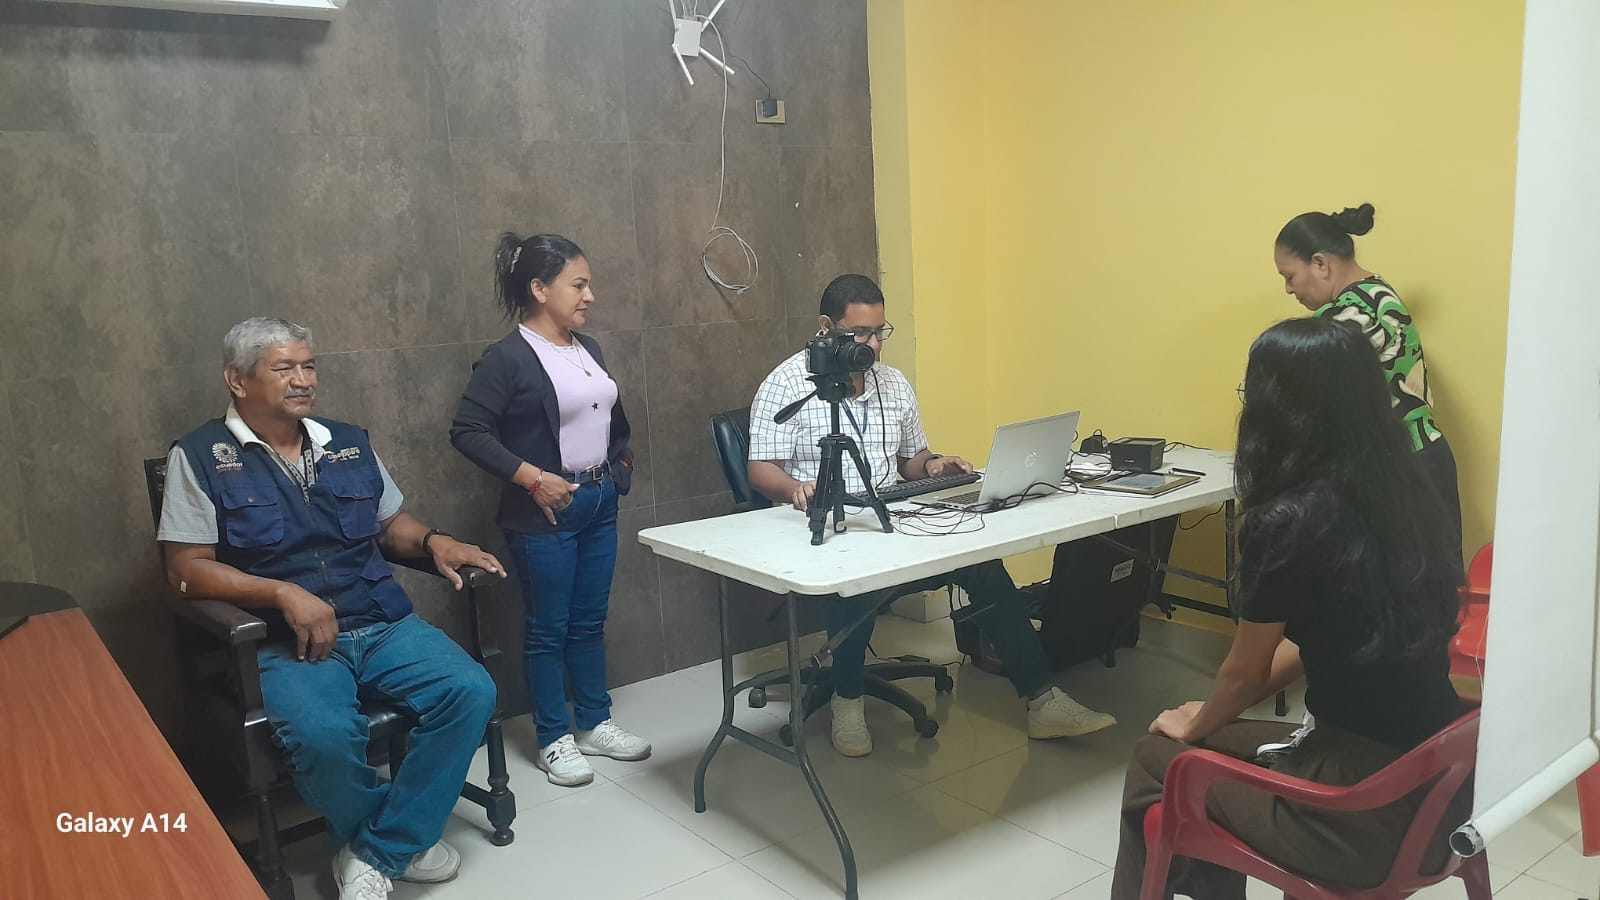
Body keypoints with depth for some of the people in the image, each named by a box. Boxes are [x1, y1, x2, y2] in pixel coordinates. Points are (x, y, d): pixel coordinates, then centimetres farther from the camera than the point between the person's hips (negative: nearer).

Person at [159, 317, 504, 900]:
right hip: (285, 640, -4)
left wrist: (433, 541, 0)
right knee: (323, 734, -34)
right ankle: (404, 841, -1)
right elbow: (187, 570, -6)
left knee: (470, 692, -21)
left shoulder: (349, 443, 15)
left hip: (384, 624, 5)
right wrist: (285, 594, -20)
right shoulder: (201, 457, 0)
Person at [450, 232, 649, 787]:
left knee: (589, 622, 16)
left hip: (600, 503, 7)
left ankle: (594, 723, 29)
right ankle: (553, 740, 18)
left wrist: (620, 467, 10)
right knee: (549, 628, 5)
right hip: (547, 512, -7)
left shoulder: (588, 349, 9)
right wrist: (531, 477, -22)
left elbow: (614, 417, 22)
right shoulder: (508, 357, -13)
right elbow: (468, 431, -18)